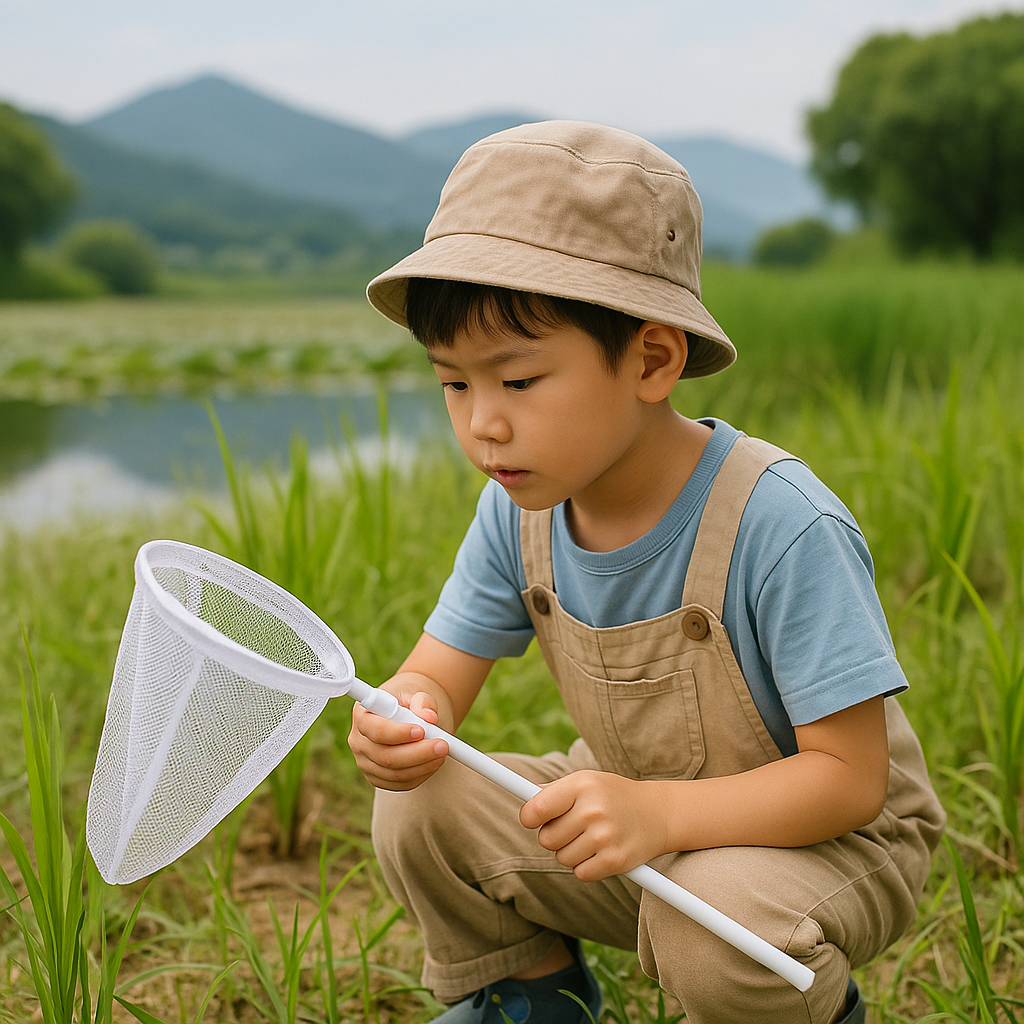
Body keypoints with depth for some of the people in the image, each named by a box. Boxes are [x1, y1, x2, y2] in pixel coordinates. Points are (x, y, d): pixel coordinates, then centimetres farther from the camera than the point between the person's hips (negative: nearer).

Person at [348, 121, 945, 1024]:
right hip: (635, 805, 5)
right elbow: (441, 671, -6)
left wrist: (658, 814, -43)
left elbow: (849, 776, -28)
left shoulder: (783, 526, -31)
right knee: (420, 816, -10)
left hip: (827, 836, -5)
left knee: (715, 928, -35)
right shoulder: (517, 511, -12)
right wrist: (406, 719, -32)